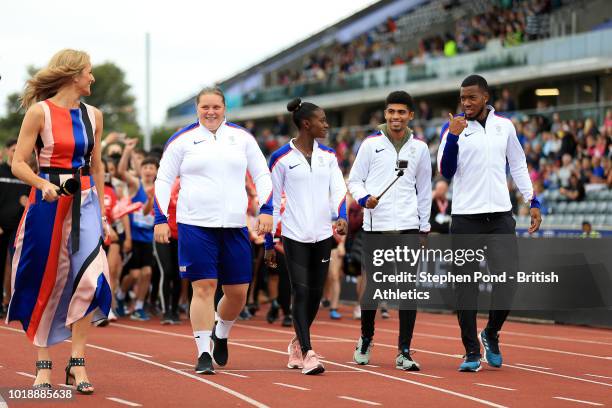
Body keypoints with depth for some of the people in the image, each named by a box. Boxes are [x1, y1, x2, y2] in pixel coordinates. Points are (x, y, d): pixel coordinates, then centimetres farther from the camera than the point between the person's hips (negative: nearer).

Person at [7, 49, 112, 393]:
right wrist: (44, 184, -23)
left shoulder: (93, 116, 11)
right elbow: (18, 164, -5)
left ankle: (77, 363, -4)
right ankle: (44, 365, 14)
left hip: (85, 203, 3)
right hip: (48, 204, -3)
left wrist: (101, 213, 18)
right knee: (47, 284, 2)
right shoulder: (40, 112, -4)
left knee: (91, 279, -12)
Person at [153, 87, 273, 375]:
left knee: (238, 292, 3)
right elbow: (163, 180, 7)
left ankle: (221, 334, 32)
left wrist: (266, 209, 0)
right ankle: (204, 354, -2)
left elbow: (262, 175, 14)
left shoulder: (242, 138, 10)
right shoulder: (182, 140, 4)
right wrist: (160, 219, -1)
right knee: (203, 287, -8)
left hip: (234, 225, 3)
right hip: (195, 224, -3)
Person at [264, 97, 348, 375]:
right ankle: (308, 355, -12)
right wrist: (269, 243, 1)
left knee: (315, 294, 9)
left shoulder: (328, 156, 9)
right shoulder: (281, 158, -3)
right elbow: (272, 202, 1)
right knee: (301, 293, -11)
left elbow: (338, 189, 0)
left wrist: (341, 217, -21)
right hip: (295, 235, -4)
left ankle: (297, 345, 29)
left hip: (322, 235, 5)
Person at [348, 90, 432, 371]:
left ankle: (404, 352, -1)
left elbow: (424, 189, 16)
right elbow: (354, 180, 8)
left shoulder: (419, 148, 10)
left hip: (408, 226, 1)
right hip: (375, 225, -1)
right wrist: (363, 198, -13)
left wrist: (424, 227, 13)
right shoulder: (371, 144, 4)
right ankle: (366, 338, 27)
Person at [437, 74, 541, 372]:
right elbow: (446, 172, -7)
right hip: (465, 217, -2)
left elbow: (518, 166, 18)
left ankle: (491, 334, 19)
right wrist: (453, 137, -19)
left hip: (500, 215, 2)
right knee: (466, 286, 0)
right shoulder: (452, 129, 1)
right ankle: (471, 352, 8)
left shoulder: (505, 126, 9)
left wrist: (533, 202, 11)